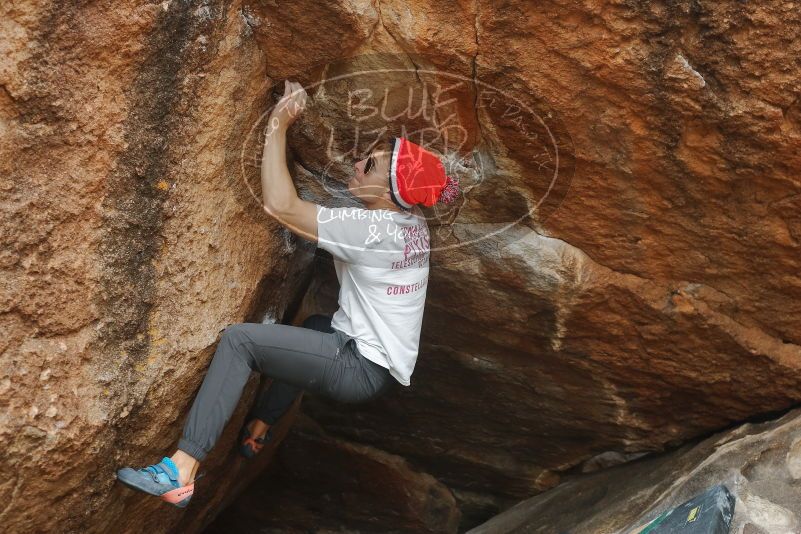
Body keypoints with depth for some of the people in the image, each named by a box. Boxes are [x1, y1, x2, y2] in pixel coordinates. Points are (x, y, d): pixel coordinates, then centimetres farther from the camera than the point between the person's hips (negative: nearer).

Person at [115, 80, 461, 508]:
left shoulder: (371, 229, -23)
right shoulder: (412, 222, 3)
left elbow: (280, 206, -26)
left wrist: (277, 125, -18)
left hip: (363, 370, -10)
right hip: (380, 361, 10)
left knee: (239, 338, -17)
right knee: (315, 327, 38)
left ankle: (181, 471, -21)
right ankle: (259, 428, 42)